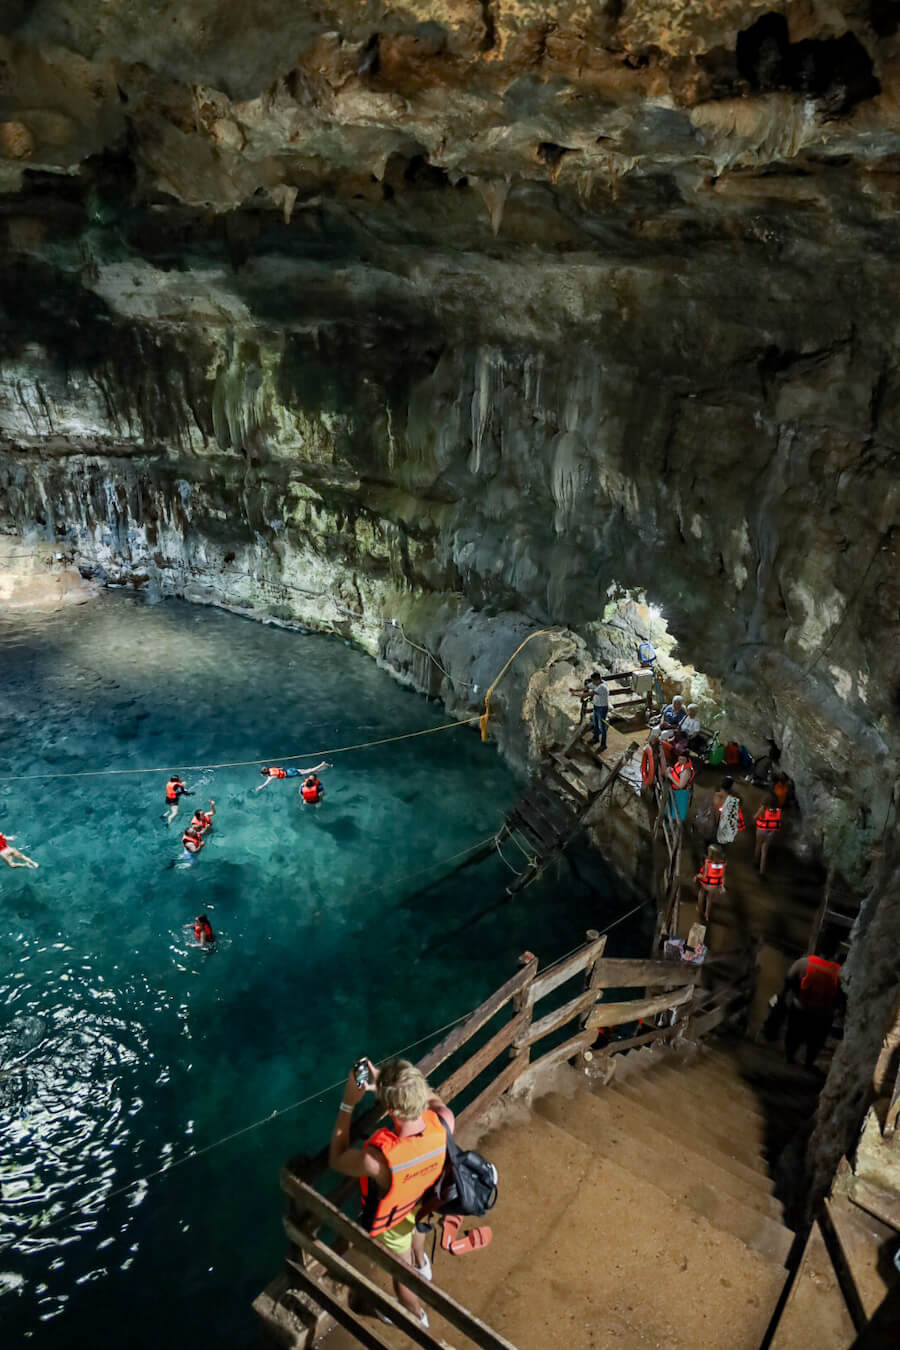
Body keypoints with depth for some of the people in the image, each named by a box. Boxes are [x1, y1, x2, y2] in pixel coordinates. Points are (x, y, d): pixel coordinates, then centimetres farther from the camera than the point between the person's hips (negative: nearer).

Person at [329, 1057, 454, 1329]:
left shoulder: (378, 1159, -51)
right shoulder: (443, 1123, -40)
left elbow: (336, 1160, -27)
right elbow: (432, 1098, -13)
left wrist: (348, 1103, -29)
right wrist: (386, 1084, -26)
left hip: (392, 1222, -4)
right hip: (422, 1200, 4)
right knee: (415, 1224, 41)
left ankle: (416, 1315, 60)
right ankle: (422, 1264, 72)